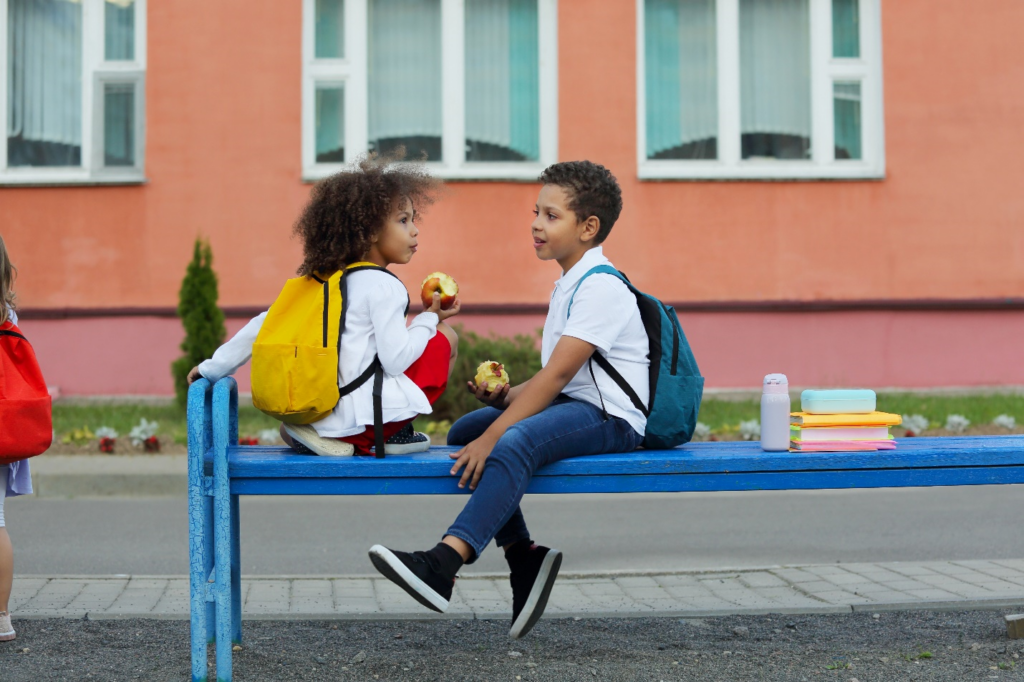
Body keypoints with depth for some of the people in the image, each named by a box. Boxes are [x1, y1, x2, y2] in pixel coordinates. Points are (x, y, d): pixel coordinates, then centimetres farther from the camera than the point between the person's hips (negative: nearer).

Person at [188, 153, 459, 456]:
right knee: (446, 338, 7)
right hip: (362, 420, -7)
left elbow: (265, 324, 14)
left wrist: (213, 368, 20)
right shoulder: (384, 286, -8)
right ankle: (393, 434, 3)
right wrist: (429, 319, 2)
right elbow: (396, 361, -14)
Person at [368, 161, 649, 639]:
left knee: (517, 441, -34)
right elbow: (553, 380, 15)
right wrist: (503, 397, -5)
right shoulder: (568, 286, 18)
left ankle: (442, 566, -44)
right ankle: (522, 556, 3)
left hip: (610, 418, -11)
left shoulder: (601, 287, -14)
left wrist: (493, 435, -26)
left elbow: (556, 375, -22)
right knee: (463, 432, 8)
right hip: (572, 409, 11)